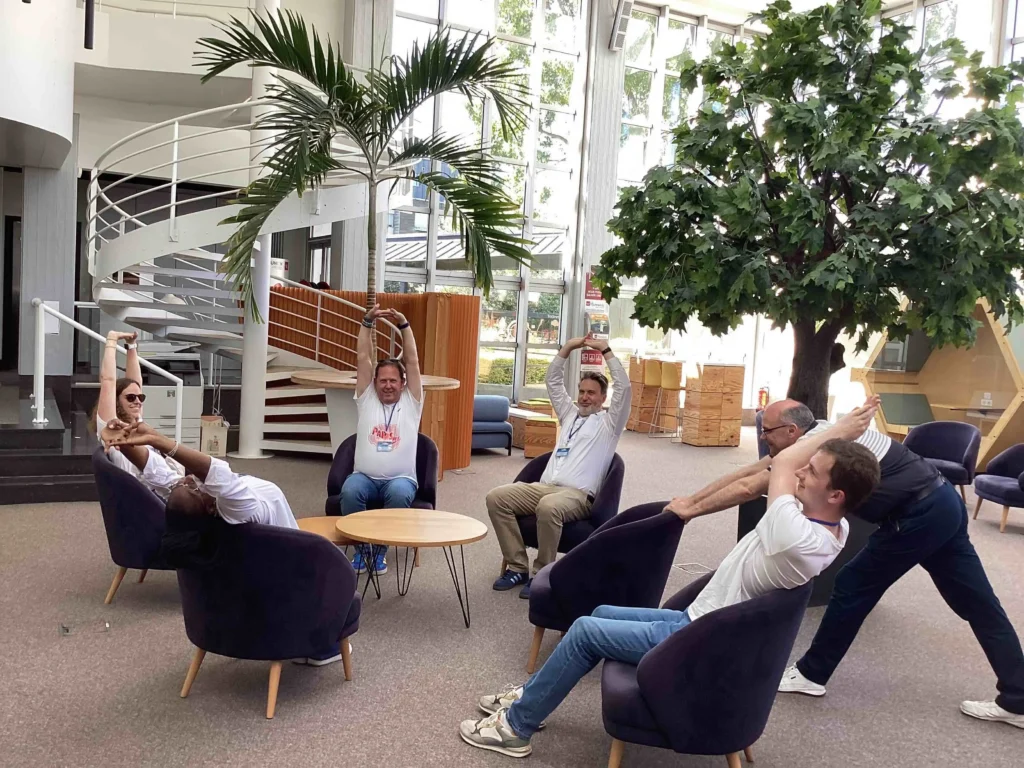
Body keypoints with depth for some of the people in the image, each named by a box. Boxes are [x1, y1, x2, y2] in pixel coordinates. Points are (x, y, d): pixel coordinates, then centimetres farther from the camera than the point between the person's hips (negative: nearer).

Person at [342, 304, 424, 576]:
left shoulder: (411, 404, 11)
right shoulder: (366, 401, 13)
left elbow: (412, 361, 4)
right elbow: (364, 358, 7)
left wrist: (404, 325, -2)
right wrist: (367, 322, 1)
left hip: (400, 479, -1)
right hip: (365, 477, 1)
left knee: (400, 494, -36)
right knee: (350, 490, -33)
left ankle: (380, 549, -13)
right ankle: (361, 547, -11)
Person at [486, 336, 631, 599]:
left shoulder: (608, 422, 10)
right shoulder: (570, 414, 27)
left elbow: (624, 387, -4)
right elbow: (553, 381, 27)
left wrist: (606, 351, -2)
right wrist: (567, 348, 18)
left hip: (577, 495, -6)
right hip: (543, 486, 6)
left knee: (548, 508, -41)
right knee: (497, 498, -19)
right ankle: (517, 567, -13)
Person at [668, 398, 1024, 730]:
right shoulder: (813, 438, 9)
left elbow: (747, 489, -23)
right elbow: (746, 473, 10)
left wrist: (692, 510, -12)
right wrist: (691, 499, 9)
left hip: (918, 516, -10)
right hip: (942, 504, 10)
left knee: (853, 588, 2)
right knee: (978, 605, 14)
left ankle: (811, 674, 14)